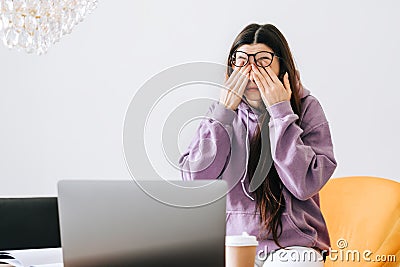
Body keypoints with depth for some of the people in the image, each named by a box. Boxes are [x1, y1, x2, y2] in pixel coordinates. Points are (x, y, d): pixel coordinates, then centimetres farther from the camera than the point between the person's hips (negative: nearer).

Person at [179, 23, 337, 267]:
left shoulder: (305, 108, -2)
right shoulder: (222, 112, 5)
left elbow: (304, 185, -14)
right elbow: (193, 181, -7)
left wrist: (281, 112, -14)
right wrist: (224, 111, -10)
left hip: (291, 244, -1)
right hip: (230, 241, 2)